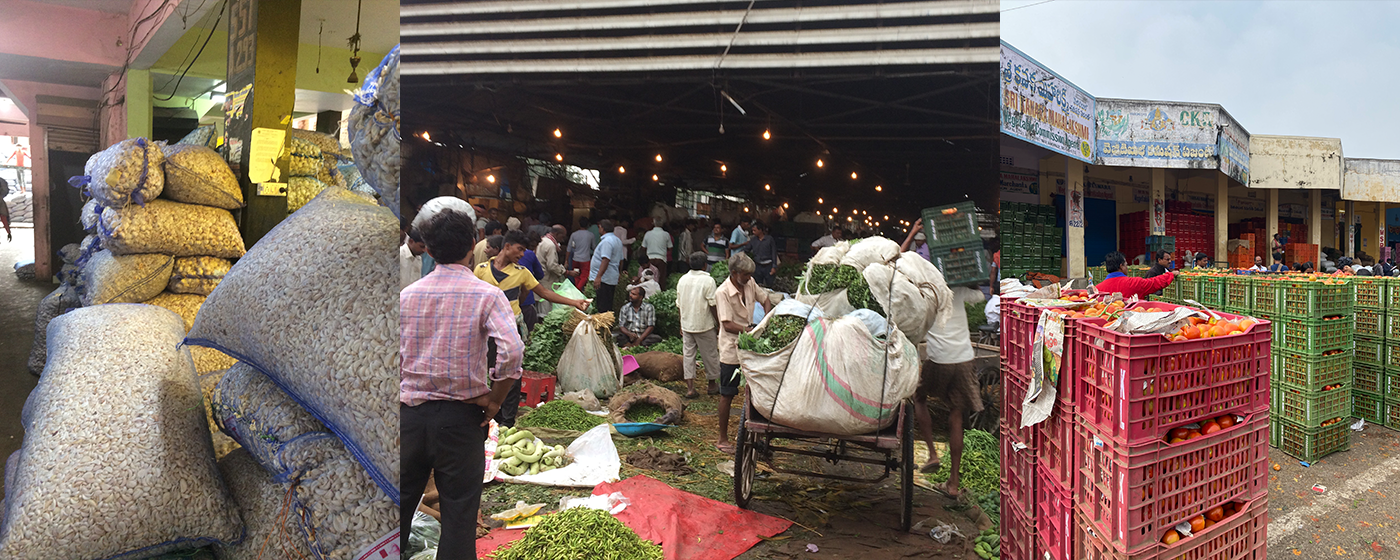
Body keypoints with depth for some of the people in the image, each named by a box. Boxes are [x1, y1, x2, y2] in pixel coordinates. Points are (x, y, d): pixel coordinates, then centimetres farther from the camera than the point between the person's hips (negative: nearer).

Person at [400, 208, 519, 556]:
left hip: (410, 412, 3)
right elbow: (512, 351, -21)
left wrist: (401, 394, 13)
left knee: (401, 501, 18)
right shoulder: (486, 295, -9)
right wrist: (495, 400, -9)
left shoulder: (407, 295, 2)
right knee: (459, 512, 8)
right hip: (461, 416, -3)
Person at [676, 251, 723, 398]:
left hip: (686, 325, 5)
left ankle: (690, 388, 6)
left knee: (688, 354, 8)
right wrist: (718, 324, -2)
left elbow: (679, 305, 9)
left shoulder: (683, 279, 4)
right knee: (710, 355, 10)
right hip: (704, 325, -5)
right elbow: (712, 305, -13)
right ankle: (711, 385, 23)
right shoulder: (708, 281, -13)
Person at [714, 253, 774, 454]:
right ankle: (722, 439, 16)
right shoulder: (722, 292, -17)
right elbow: (727, 324, -21)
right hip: (731, 349, -6)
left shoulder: (750, 284, 1)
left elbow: (766, 300, 16)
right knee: (727, 395, 4)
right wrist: (748, 329, -33)